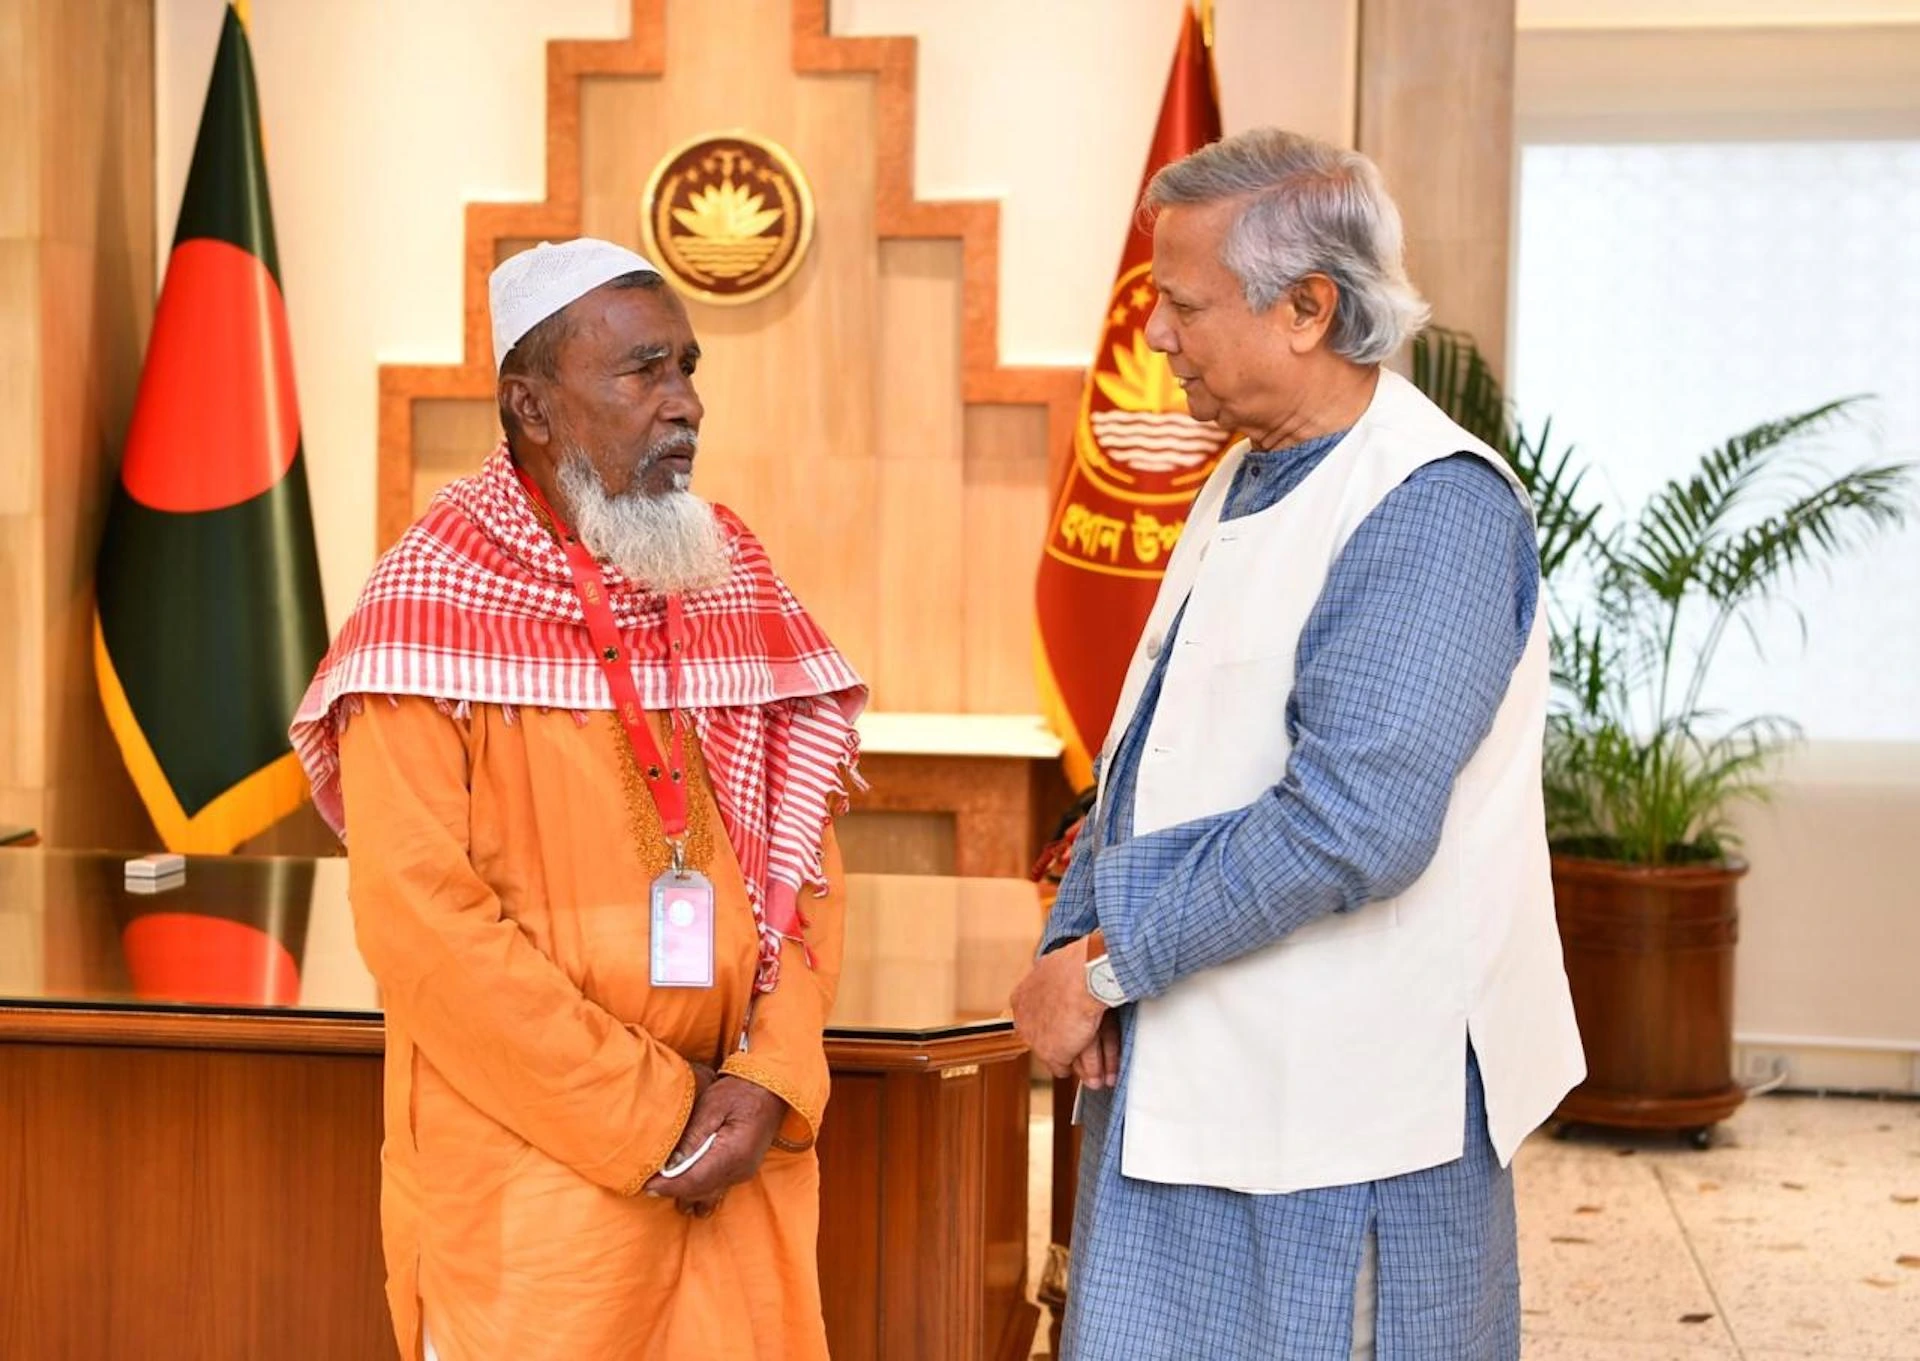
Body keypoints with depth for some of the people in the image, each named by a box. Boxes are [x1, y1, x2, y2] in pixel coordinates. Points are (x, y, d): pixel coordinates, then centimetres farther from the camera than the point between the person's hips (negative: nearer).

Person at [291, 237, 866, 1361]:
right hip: (531, 1172, -4)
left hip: (740, 1159, 5)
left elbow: (806, 855, 6)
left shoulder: (731, 575, 6)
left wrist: (772, 1078, -8)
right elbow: (419, 915, -16)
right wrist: (650, 1119, -14)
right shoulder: (435, 603, -10)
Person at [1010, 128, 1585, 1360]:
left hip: (1340, 1112, -9)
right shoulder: (1244, 484, 13)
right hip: (1183, 1082, 9)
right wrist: (1079, 939, -1)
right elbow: (1148, 752, 16)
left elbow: (1352, 823, -26)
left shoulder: (1435, 509, -17)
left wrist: (1107, 964, -18)